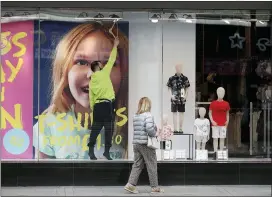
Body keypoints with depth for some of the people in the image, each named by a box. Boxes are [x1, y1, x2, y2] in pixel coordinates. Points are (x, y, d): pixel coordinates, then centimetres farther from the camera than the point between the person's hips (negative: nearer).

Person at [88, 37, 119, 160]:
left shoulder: (91, 81, 14)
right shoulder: (104, 73, -1)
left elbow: (91, 98, 13)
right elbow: (111, 60, 5)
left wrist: (94, 110, 18)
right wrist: (115, 46, 15)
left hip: (97, 106, 6)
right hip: (107, 105, -6)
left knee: (95, 129, 5)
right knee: (109, 129, -4)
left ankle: (91, 150, 4)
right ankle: (107, 151, -6)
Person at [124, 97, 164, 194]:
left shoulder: (135, 116, 10)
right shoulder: (148, 115, -13)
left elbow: (136, 130, 13)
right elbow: (149, 128, -27)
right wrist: (154, 134, -7)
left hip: (136, 143, 7)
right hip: (146, 144, -7)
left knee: (137, 165, 11)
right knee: (152, 165, 4)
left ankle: (131, 184, 1)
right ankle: (154, 187, 11)